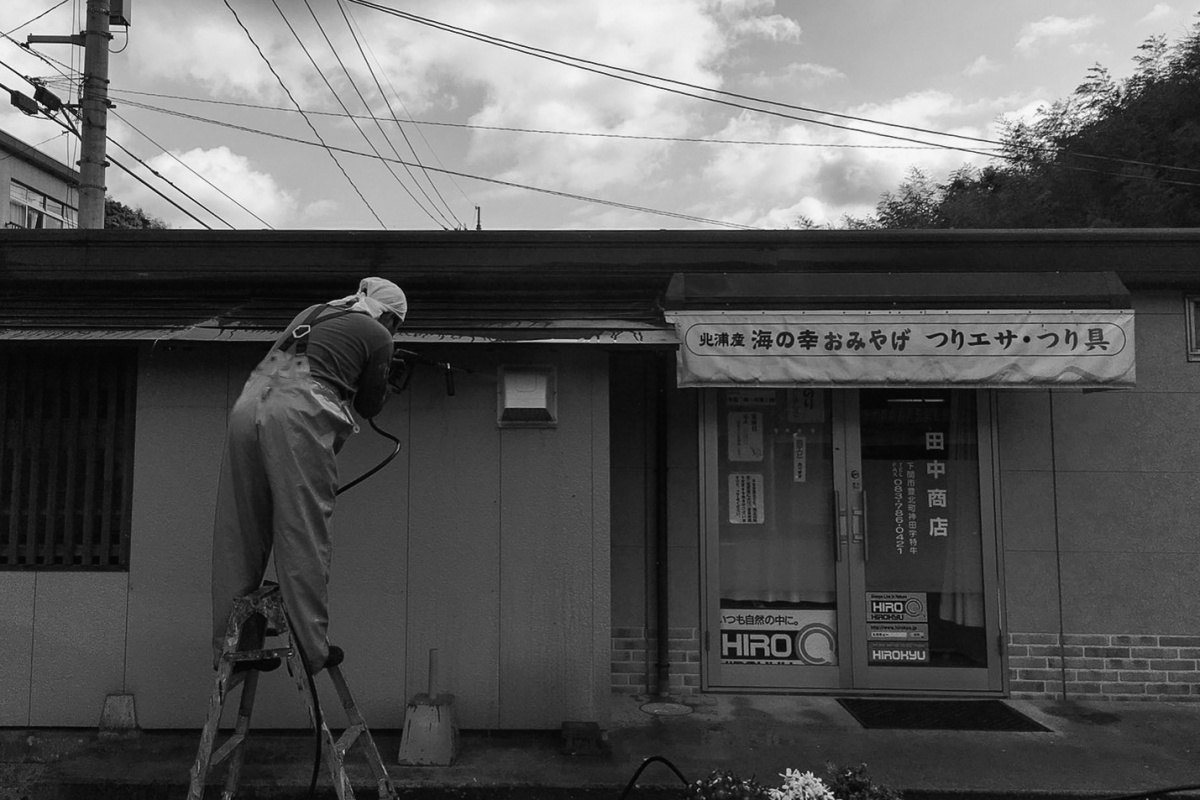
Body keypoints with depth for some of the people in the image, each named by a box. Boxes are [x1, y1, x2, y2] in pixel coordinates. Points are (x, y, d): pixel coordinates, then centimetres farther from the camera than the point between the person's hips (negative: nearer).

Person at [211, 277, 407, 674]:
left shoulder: (312, 313, 29)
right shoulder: (377, 335, 11)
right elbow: (370, 405, 18)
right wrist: (383, 383, 37)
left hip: (247, 406, 6)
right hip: (298, 416, -6)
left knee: (240, 535, 9)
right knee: (303, 536, -1)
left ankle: (233, 646, 15)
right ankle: (310, 649, 2)